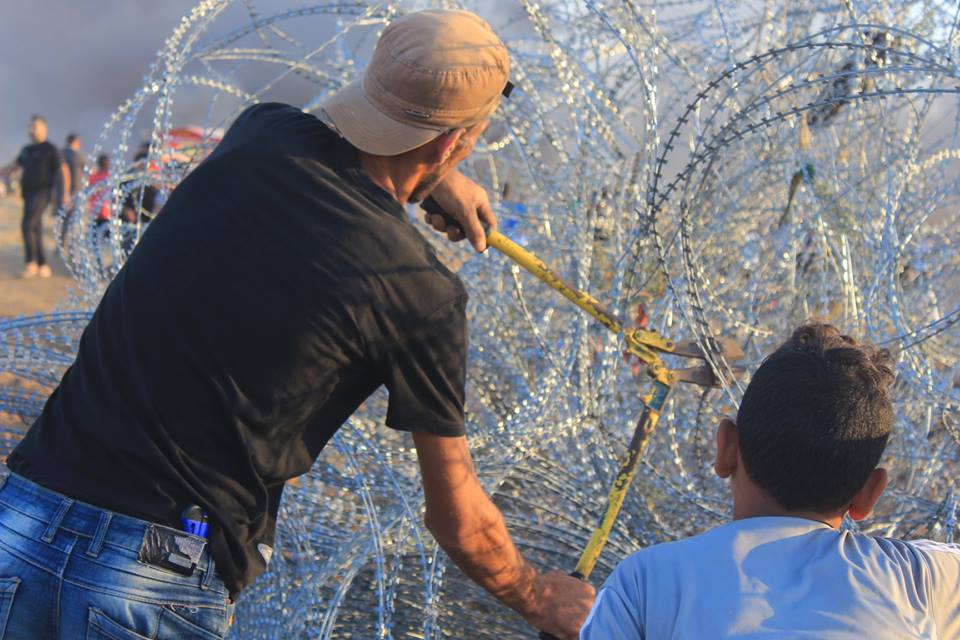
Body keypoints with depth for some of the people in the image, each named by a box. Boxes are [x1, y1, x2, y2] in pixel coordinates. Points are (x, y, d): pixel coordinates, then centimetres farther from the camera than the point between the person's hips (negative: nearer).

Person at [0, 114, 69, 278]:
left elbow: (63, 171, -6)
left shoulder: (50, 150, -4)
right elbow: (13, 166, 23)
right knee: (35, 231, 7)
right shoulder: (27, 150, 17)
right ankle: (43, 266, 12)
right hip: (28, 194, 7)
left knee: (27, 225, -20)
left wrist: (65, 193, -12)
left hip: (42, 194, -7)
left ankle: (31, 263, -13)